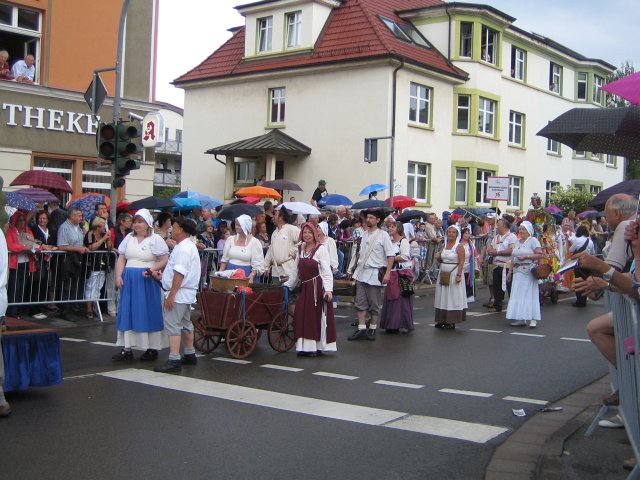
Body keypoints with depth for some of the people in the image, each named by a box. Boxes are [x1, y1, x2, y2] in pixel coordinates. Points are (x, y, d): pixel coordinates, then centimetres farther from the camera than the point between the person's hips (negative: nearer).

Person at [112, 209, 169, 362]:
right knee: (127, 313, 3)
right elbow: (121, 259, 12)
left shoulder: (155, 239, -4)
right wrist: (118, 276, 0)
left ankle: (152, 348, 8)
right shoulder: (129, 238, 12)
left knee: (149, 313, 0)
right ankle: (127, 349, 7)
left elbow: (164, 260, -8)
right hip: (129, 280, 5)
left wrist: (151, 270, -20)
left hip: (147, 281, -5)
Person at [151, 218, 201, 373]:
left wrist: (171, 294, -24)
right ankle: (190, 355, 30)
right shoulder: (187, 246, 18)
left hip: (179, 293, -11)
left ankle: (174, 360, -15)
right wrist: (163, 274, 19)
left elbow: (180, 273, -23)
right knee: (185, 324, 19)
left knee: (172, 324, -12)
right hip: (186, 293, 11)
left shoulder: (183, 248, -17)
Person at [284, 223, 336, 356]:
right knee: (302, 316, 4)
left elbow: (327, 270, -11)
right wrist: (288, 285, 20)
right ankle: (306, 347, 11)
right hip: (305, 287, 6)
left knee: (317, 316, -2)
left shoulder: (321, 248, -6)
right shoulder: (300, 249, 12)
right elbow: (295, 270, 19)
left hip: (317, 286, -6)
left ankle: (316, 347, 5)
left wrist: (328, 289, -19)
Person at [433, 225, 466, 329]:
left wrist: (459, 275, -22)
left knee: (452, 297, -2)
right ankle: (442, 320, 16)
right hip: (443, 274, 7)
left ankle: (452, 321, 3)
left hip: (453, 274, -7)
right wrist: (438, 257, -4)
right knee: (443, 297, 9)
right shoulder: (444, 245, 11)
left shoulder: (459, 246, -9)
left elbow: (461, 262, -14)